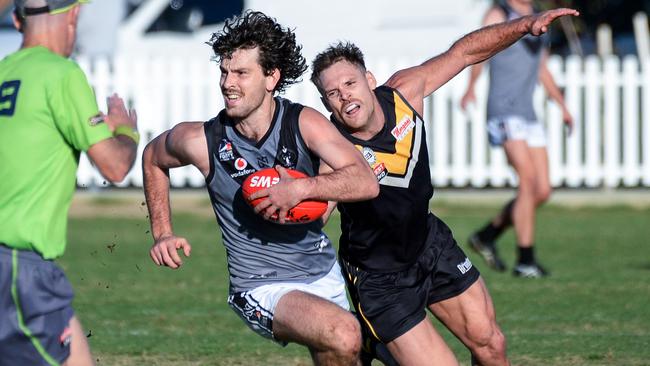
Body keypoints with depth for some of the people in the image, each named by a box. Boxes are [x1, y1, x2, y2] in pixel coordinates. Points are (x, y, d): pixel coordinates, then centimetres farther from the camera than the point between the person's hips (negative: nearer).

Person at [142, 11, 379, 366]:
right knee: (343, 336, -30)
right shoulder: (203, 142, -13)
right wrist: (162, 234, 6)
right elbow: (153, 157, 10)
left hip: (325, 273, 4)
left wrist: (302, 189, -35)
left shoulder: (304, 123, -11)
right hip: (264, 289, -4)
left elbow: (366, 182, -21)